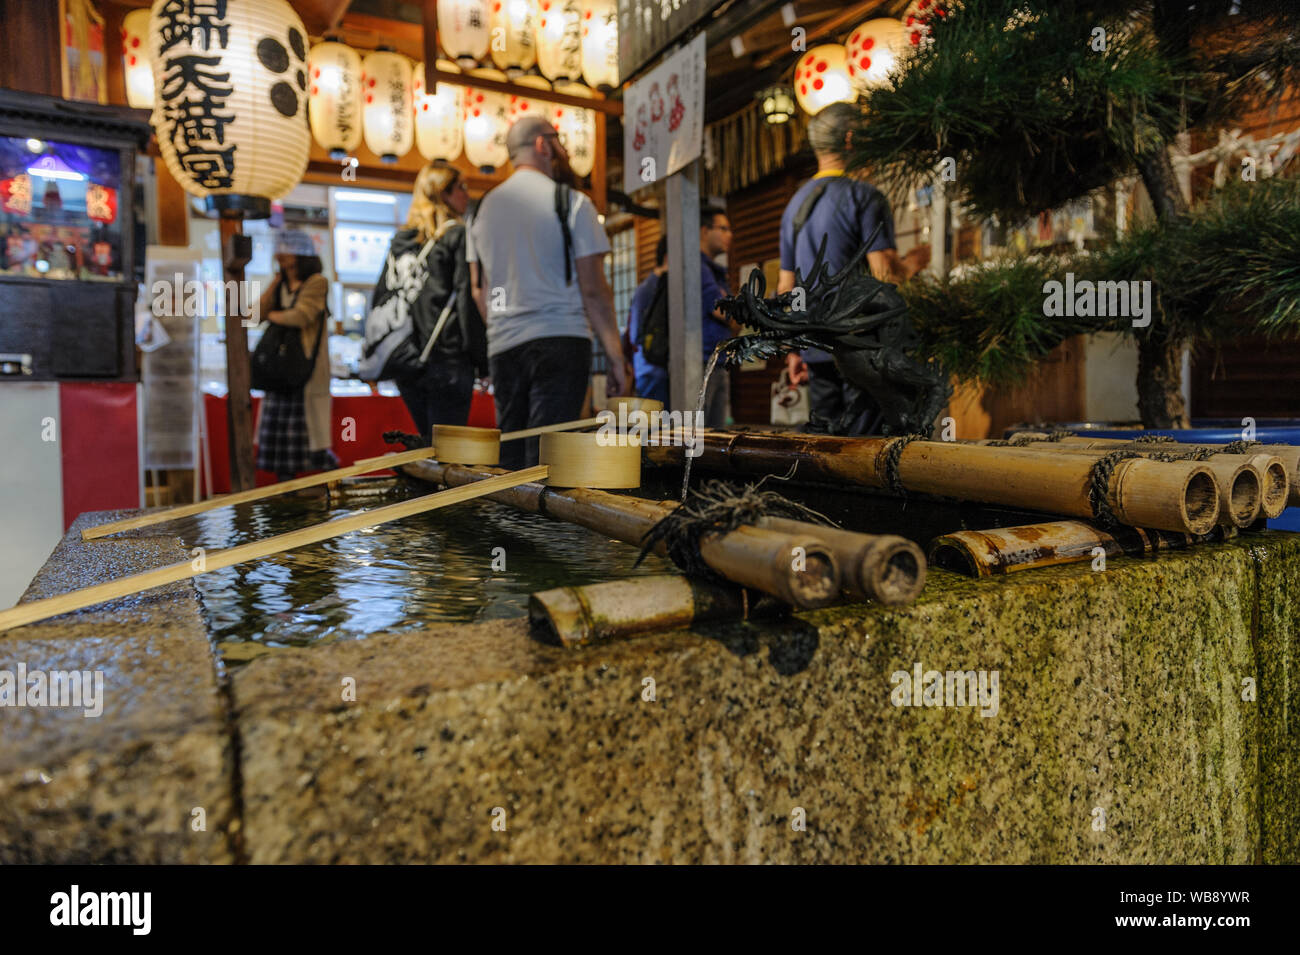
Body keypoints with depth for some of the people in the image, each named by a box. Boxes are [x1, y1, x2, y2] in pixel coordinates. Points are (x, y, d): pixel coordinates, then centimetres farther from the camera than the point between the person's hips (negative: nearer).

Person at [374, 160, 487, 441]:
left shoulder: (399, 240, 15)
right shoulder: (457, 235, -5)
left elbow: (379, 298, 16)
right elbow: (469, 301, -11)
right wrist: (482, 363, -6)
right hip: (446, 362, -7)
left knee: (429, 445, 19)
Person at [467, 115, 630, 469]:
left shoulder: (484, 207, 13)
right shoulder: (571, 202, -2)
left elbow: (479, 291, 15)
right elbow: (593, 290, -7)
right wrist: (616, 357, -4)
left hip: (502, 347, 5)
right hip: (561, 340, -5)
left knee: (509, 459, 10)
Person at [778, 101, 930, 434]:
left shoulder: (795, 204, 16)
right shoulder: (864, 196, -7)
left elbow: (785, 287, 16)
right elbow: (885, 272, -16)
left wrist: (793, 350, 21)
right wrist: (913, 263, 7)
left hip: (816, 348, 7)